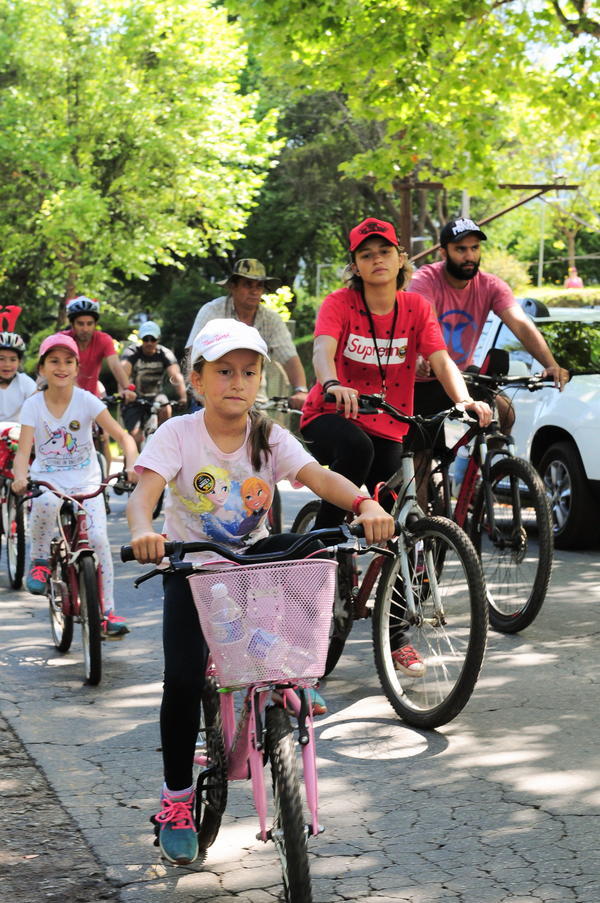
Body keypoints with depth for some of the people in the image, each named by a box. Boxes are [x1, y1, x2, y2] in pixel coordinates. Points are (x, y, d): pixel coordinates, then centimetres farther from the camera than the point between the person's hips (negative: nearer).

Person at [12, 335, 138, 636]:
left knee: (98, 538, -17)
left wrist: (131, 465, -34)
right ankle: (39, 561, -10)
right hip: (47, 479, -1)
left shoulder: (86, 401, -8)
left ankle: (107, 613, -6)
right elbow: (23, 451, -16)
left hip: (86, 481, 1)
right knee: (45, 503, -37)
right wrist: (20, 478, -38)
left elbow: (122, 435, -14)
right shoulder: (33, 405, -7)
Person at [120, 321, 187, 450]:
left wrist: (183, 396, -44)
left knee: (166, 410, -32)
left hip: (154, 396, 2)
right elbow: (124, 373, -34)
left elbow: (176, 376, -25)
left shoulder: (165, 354, -10)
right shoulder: (131, 353, -14)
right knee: (137, 437, -19)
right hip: (134, 400, -2)